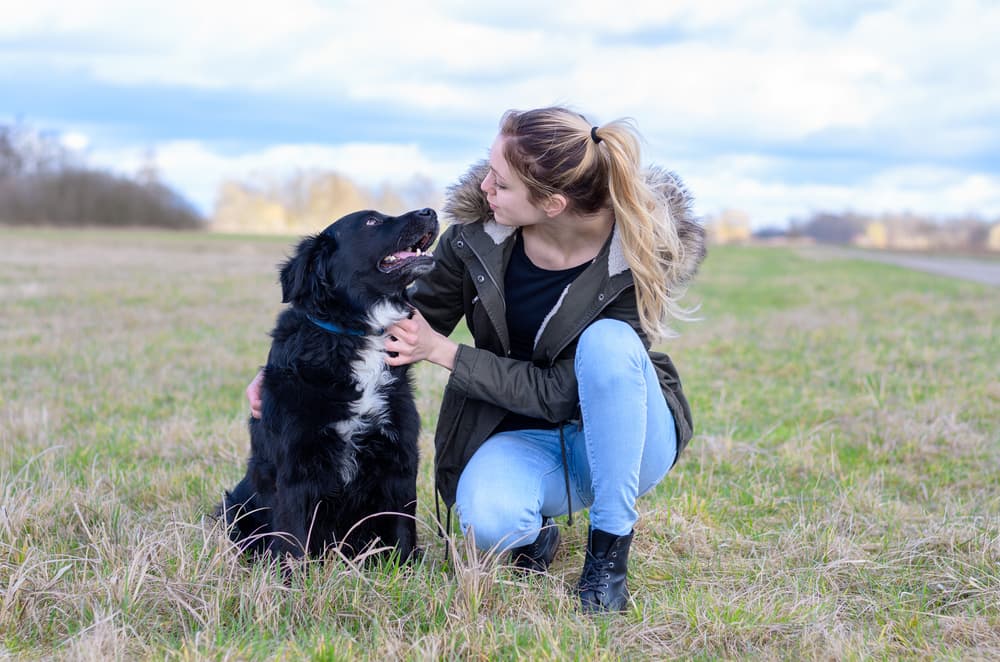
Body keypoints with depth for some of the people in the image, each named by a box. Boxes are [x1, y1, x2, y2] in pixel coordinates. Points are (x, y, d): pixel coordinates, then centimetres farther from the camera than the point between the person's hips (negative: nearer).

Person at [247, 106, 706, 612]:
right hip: (520, 435, 1)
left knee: (608, 341, -35)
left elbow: (561, 394, -23)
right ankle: (533, 529, 3)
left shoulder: (637, 257, -23)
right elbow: (406, 326, 1)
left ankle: (608, 553, -22)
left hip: (628, 441, -1)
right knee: (486, 519, -35)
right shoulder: (478, 234, -14)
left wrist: (442, 351, -24)